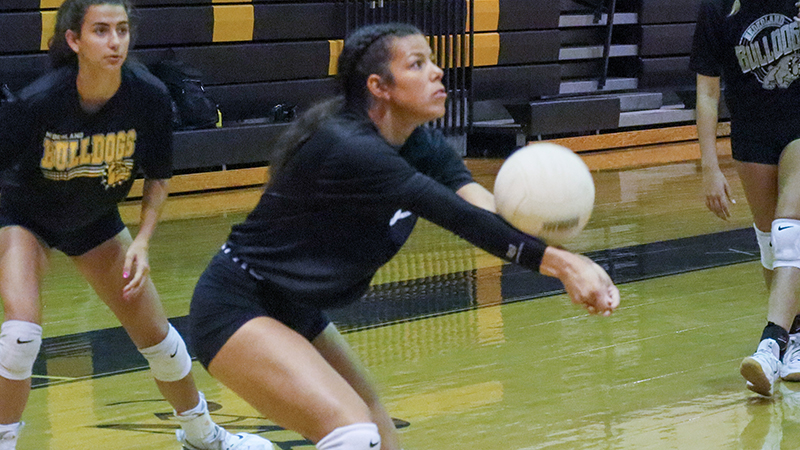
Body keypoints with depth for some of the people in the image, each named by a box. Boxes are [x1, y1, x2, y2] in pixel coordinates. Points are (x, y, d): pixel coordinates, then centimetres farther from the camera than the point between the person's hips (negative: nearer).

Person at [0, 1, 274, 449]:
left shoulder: (149, 97, -24)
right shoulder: (38, 101, -33)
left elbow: (159, 177, -7)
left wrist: (142, 243, -17)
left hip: (96, 220, 3)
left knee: (153, 332, 11)